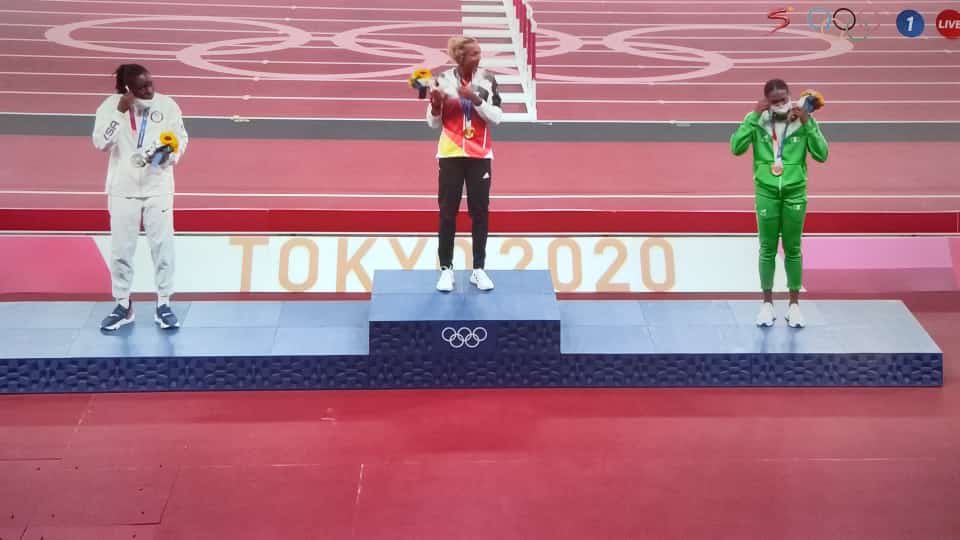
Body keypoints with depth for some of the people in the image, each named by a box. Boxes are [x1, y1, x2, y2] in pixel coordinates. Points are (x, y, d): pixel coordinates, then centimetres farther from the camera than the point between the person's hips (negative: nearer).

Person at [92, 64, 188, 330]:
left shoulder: (167, 105, -7)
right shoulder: (111, 106, -9)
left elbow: (181, 138, 0)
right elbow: (101, 143, -17)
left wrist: (171, 156, -20)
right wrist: (120, 112, -25)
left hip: (158, 186, 0)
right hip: (123, 187, 0)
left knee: (162, 245, 2)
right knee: (121, 248, 6)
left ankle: (163, 305, 13)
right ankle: (123, 306, 19)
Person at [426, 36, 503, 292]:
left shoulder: (487, 79, -4)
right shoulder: (443, 79, -6)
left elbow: (496, 118, -9)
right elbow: (434, 122, 1)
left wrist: (476, 99, -22)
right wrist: (435, 106, -20)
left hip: (480, 155, 1)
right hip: (451, 155, -1)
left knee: (480, 211, 4)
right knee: (447, 212, 1)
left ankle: (478, 269, 14)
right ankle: (446, 269, 9)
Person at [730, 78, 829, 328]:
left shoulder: (804, 121, -6)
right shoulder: (757, 120, -6)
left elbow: (822, 155, -12)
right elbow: (736, 148, -19)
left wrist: (807, 123, -20)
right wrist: (754, 116, -21)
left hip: (795, 192, 0)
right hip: (766, 192, 0)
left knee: (792, 249, 8)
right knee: (768, 249, 7)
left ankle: (794, 304, 19)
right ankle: (767, 303, 19)